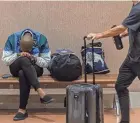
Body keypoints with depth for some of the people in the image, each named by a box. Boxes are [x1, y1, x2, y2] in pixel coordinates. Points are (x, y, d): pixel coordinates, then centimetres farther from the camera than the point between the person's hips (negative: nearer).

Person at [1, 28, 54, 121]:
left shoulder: (41, 39, -13)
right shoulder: (12, 38, -12)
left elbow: (46, 62, -9)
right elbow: (5, 60, -7)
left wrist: (34, 58, -25)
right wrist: (18, 55, -23)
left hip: (34, 68, -1)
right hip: (16, 68, 1)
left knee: (23, 73, -37)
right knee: (24, 60, -36)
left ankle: (22, 110, -30)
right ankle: (41, 92, -45)